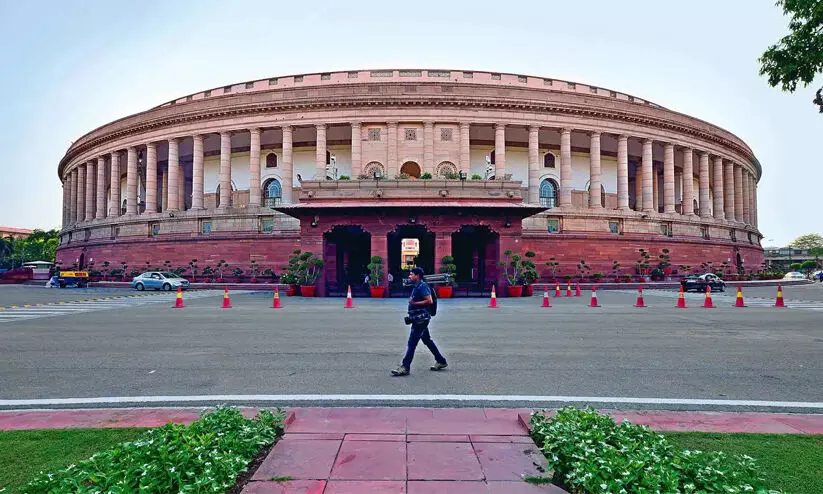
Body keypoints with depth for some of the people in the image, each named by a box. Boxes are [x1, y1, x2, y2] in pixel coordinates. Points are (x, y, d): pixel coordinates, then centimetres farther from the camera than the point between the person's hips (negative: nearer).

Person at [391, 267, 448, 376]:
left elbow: (429, 301, -23)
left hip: (421, 319, -10)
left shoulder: (422, 286, -14)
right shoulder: (416, 287, 16)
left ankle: (405, 367, -7)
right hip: (419, 319, 10)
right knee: (427, 341, 16)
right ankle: (441, 361, 25)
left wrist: (414, 303, -20)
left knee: (412, 342, -9)